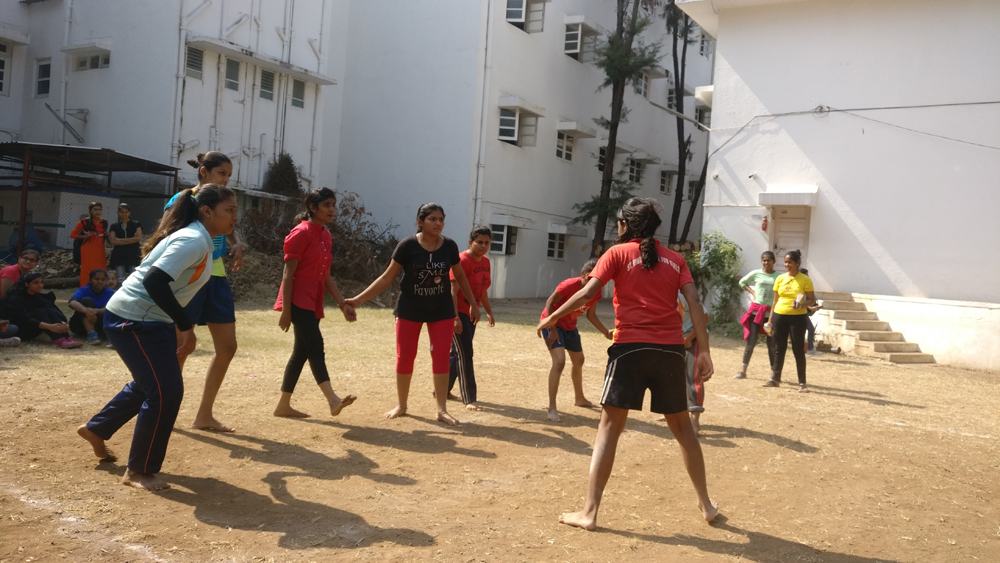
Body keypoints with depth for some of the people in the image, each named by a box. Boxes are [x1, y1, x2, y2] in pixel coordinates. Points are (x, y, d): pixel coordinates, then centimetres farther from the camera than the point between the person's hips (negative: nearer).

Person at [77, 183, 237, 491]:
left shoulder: (199, 240, 9)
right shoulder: (193, 241, -22)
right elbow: (154, 282, -31)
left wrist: (179, 328, 19)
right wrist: (186, 326, -25)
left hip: (149, 320, 10)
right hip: (133, 319, -10)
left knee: (149, 384, 23)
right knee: (165, 392, -8)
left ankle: (95, 429, 44)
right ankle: (139, 471, 8)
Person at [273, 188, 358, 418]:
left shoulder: (327, 236, 14)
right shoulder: (301, 233, -11)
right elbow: (288, 274, -14)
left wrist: (342, 304, 10)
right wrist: (285, 310, -18)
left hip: (313, 302, 9)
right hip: (298, 301, -9)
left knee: (301, 352, 10)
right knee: (315, 347, -18)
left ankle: (283, 405, 19)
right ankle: (333, 400, -26)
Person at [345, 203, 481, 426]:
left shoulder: (449, 246, -7)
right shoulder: (407, 246, -14)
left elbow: (460, 276, 9)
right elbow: (387, 277, -9)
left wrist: (473, 304, 10)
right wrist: (359, 299, -14)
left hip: (442, 310, 1)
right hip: (410, 309, -1)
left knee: (441, 358, -1)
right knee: (405, 357, 5)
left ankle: (442, 409, 9)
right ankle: (401, 405, 23)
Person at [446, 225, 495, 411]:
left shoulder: (486, 262, 8)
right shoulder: (462, 261, -18)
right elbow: (452, 291, -21)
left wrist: (489, 312, 19)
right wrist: (455, 317, -27)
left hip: (472, 313, 9)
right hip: (458, 313, -9)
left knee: (457, 353, 16)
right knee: (465, 354, -8)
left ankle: (443, 389, 29)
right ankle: (469, 399, -4)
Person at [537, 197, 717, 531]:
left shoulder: (618, 253, 4)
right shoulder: (675, 259, 14)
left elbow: (587, 294, -6)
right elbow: (694, 302, 2)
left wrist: (551, 318, 5)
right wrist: (704, 351, 0)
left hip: (631, 347, -3)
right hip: (671, 350, 4)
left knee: (609, 427, 0)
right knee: (682, 426, 18)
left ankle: (589, 513, -2)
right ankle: (706, 504, 27)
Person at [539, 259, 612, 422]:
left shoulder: (596, 292, -8)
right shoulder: (570, 284, -29)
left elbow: (591, 315, 4)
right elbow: (549, 303, -24)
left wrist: (606, 332, -5)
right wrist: (552, 329, -27)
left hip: (570, 327, 8)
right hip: (552, 323, -8)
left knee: (579, 361, 22)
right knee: (559, 361, -24)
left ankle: (579, 398, 45)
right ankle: (552, 407, -21)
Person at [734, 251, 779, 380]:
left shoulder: (779, 276, -1)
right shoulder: (756, 273, 1)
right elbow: (742, 282, 16)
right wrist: (752, 292, 4)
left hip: (771, 312, 0)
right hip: (756, 310, 0)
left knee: (772, 344, 4)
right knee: (751, 342, 0)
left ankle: (774, 372, 13)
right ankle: (743, 370, 6)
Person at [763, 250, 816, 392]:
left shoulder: (805, 279, -5)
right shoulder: (780, 278, 6)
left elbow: (812, 300, -1)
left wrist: (802, 305, -22)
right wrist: (770, 319, 9)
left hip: (797, 318, -4)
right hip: (779, 316, 4)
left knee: (798, 350, -1)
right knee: (779, 348, 11)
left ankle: (802, 383, 6)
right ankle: (775, 378, 20)